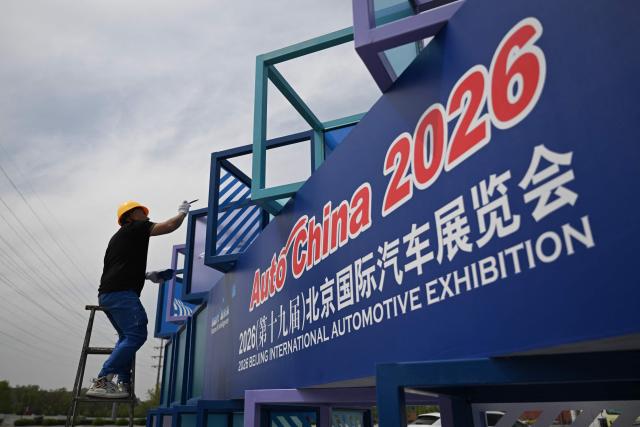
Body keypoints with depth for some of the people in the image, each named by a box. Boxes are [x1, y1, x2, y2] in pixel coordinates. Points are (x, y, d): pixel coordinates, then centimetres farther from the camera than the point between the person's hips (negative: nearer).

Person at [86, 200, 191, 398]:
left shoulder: (118, 237, 30)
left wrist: (148, 275, 25)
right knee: (136, 335, -14)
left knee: (127, 337, 17)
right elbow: (170, 225, 0)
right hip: (122, 292, -10)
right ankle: (102, 381, -16)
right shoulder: (136, 228, 3)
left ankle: (123, 383, 6)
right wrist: (182, 212, 19)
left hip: (106, 294, 10)